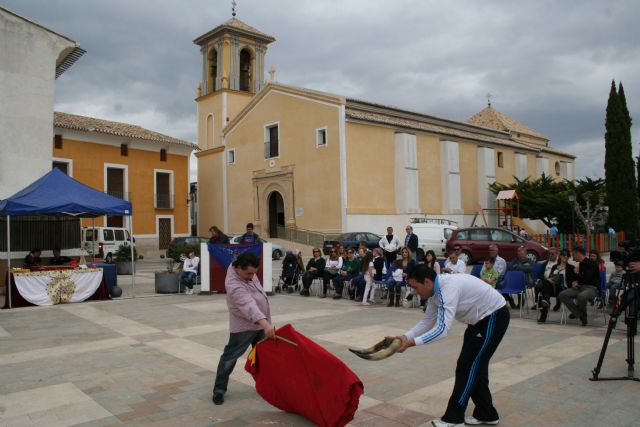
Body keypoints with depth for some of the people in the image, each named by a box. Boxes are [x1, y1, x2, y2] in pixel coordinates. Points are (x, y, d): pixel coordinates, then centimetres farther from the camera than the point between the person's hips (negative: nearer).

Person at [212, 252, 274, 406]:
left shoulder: (246, 271, -7)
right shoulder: (234, 285, -33)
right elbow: (249, 306, -46)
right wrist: (265, 324, -56)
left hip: (261, 322, 8)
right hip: (244, 326, -8)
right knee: (230, 357, 2)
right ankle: (219, 389, 14)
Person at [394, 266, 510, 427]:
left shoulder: (449, 288, -32)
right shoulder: (436, 290, -3)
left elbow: (442, 330, -38)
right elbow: (428, 321, 3)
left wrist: (411, 343, -36)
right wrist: (406, 336, -10)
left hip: (494, 317, -9)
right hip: (480, 318, 9)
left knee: (467, 365, -7)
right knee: (474, 365, 13)